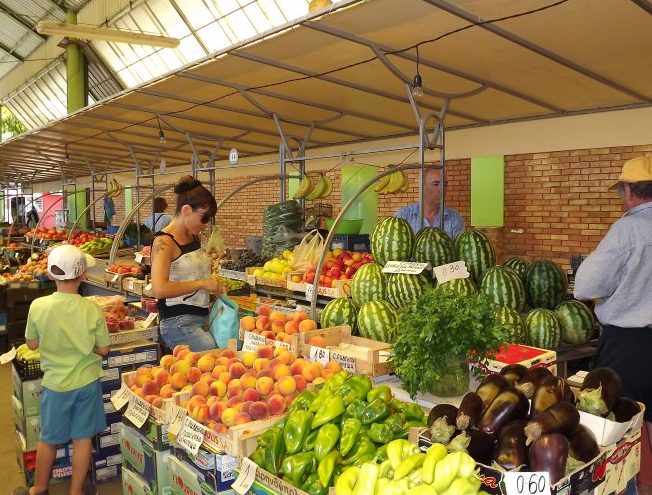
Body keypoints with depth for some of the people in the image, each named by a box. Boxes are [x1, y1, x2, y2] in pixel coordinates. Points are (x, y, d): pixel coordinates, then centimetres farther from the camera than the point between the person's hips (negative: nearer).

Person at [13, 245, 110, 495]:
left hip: (55, 383, 1)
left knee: (49, 439, 19)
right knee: (83, 438, 14)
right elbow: (103, 350, -9)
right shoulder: (92, 310, -18)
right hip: (87, 381, -1)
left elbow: (32, 344, -1)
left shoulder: (38, 306, -16)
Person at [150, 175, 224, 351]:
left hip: (202, 319, 8)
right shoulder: (164, 242, -11)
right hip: (179, 323, -8)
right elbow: (159, 289, -24)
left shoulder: (194, 238, 14)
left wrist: (214, 285, 14)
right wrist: (201, 284, -18)